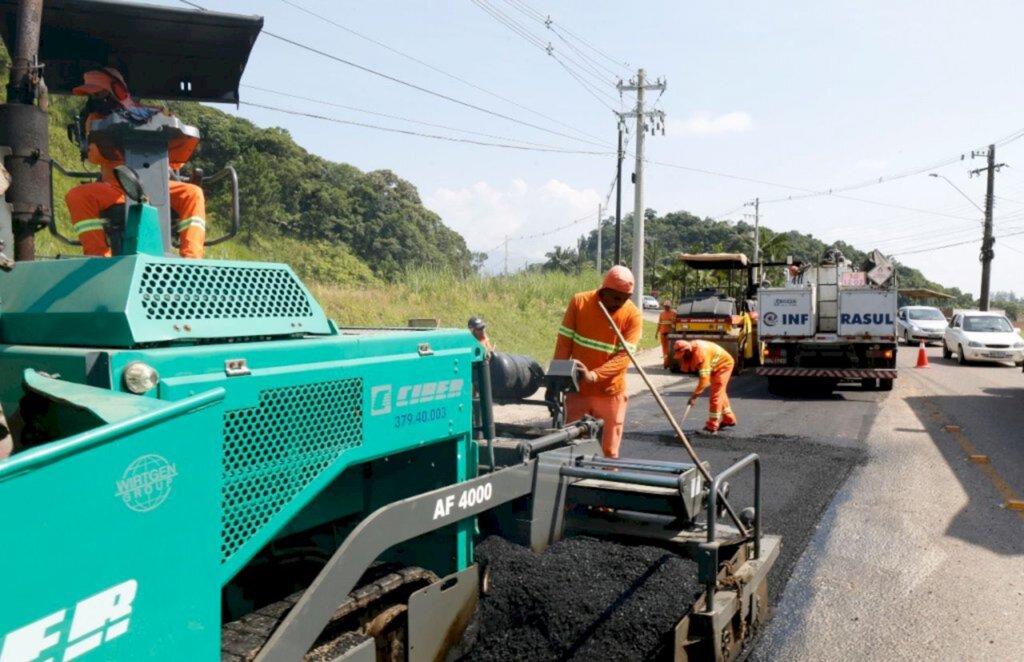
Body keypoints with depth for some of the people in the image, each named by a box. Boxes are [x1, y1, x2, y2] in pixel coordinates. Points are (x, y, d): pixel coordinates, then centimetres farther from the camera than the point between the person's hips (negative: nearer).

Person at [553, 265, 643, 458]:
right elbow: (564, 343, -5)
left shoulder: (633, 316, -11)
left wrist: (593, 376, -31)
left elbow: (624, 356, -17)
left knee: (610, 451, 7)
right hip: (577, 389, 1)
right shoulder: (579, 302, -7)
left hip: (610, 393, -1)